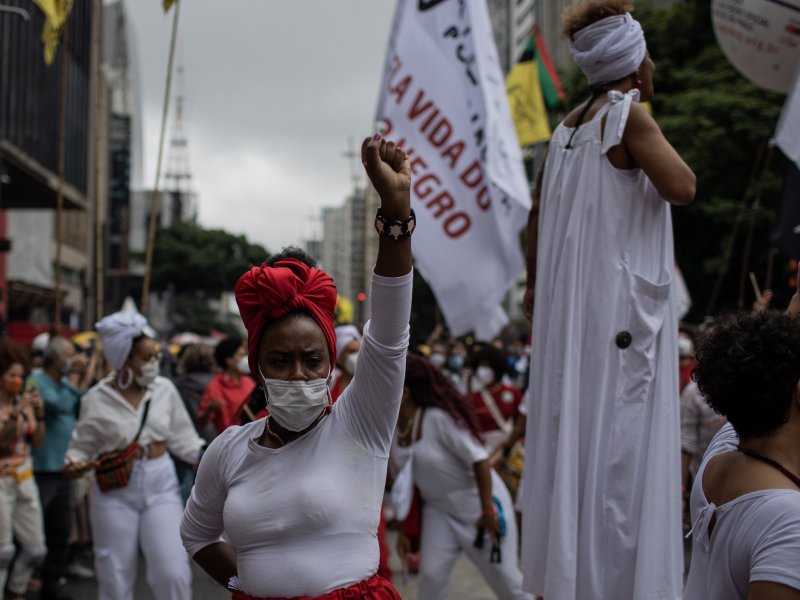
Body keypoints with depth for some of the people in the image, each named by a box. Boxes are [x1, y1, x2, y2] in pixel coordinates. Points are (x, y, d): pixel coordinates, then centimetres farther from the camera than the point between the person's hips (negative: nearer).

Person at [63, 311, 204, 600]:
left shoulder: (165, 389, -1)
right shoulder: (98, 398, -6)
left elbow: (182, 437, 6)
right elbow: (83, 445, 2)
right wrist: (73, 463, -18)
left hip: (161, 485, 1)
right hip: (115, 491, -1)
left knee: (172, 573, -9)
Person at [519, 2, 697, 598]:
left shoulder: (569, 127, 12)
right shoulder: (628, 115, -11)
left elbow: (538, 213, 17)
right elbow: (682, 187, -19)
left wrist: (535, 282, 24)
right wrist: (653, 128, -5)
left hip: (571, 301, 8)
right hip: (621, 301, -8)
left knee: (573, 427, 13)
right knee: (617, 437, -4)